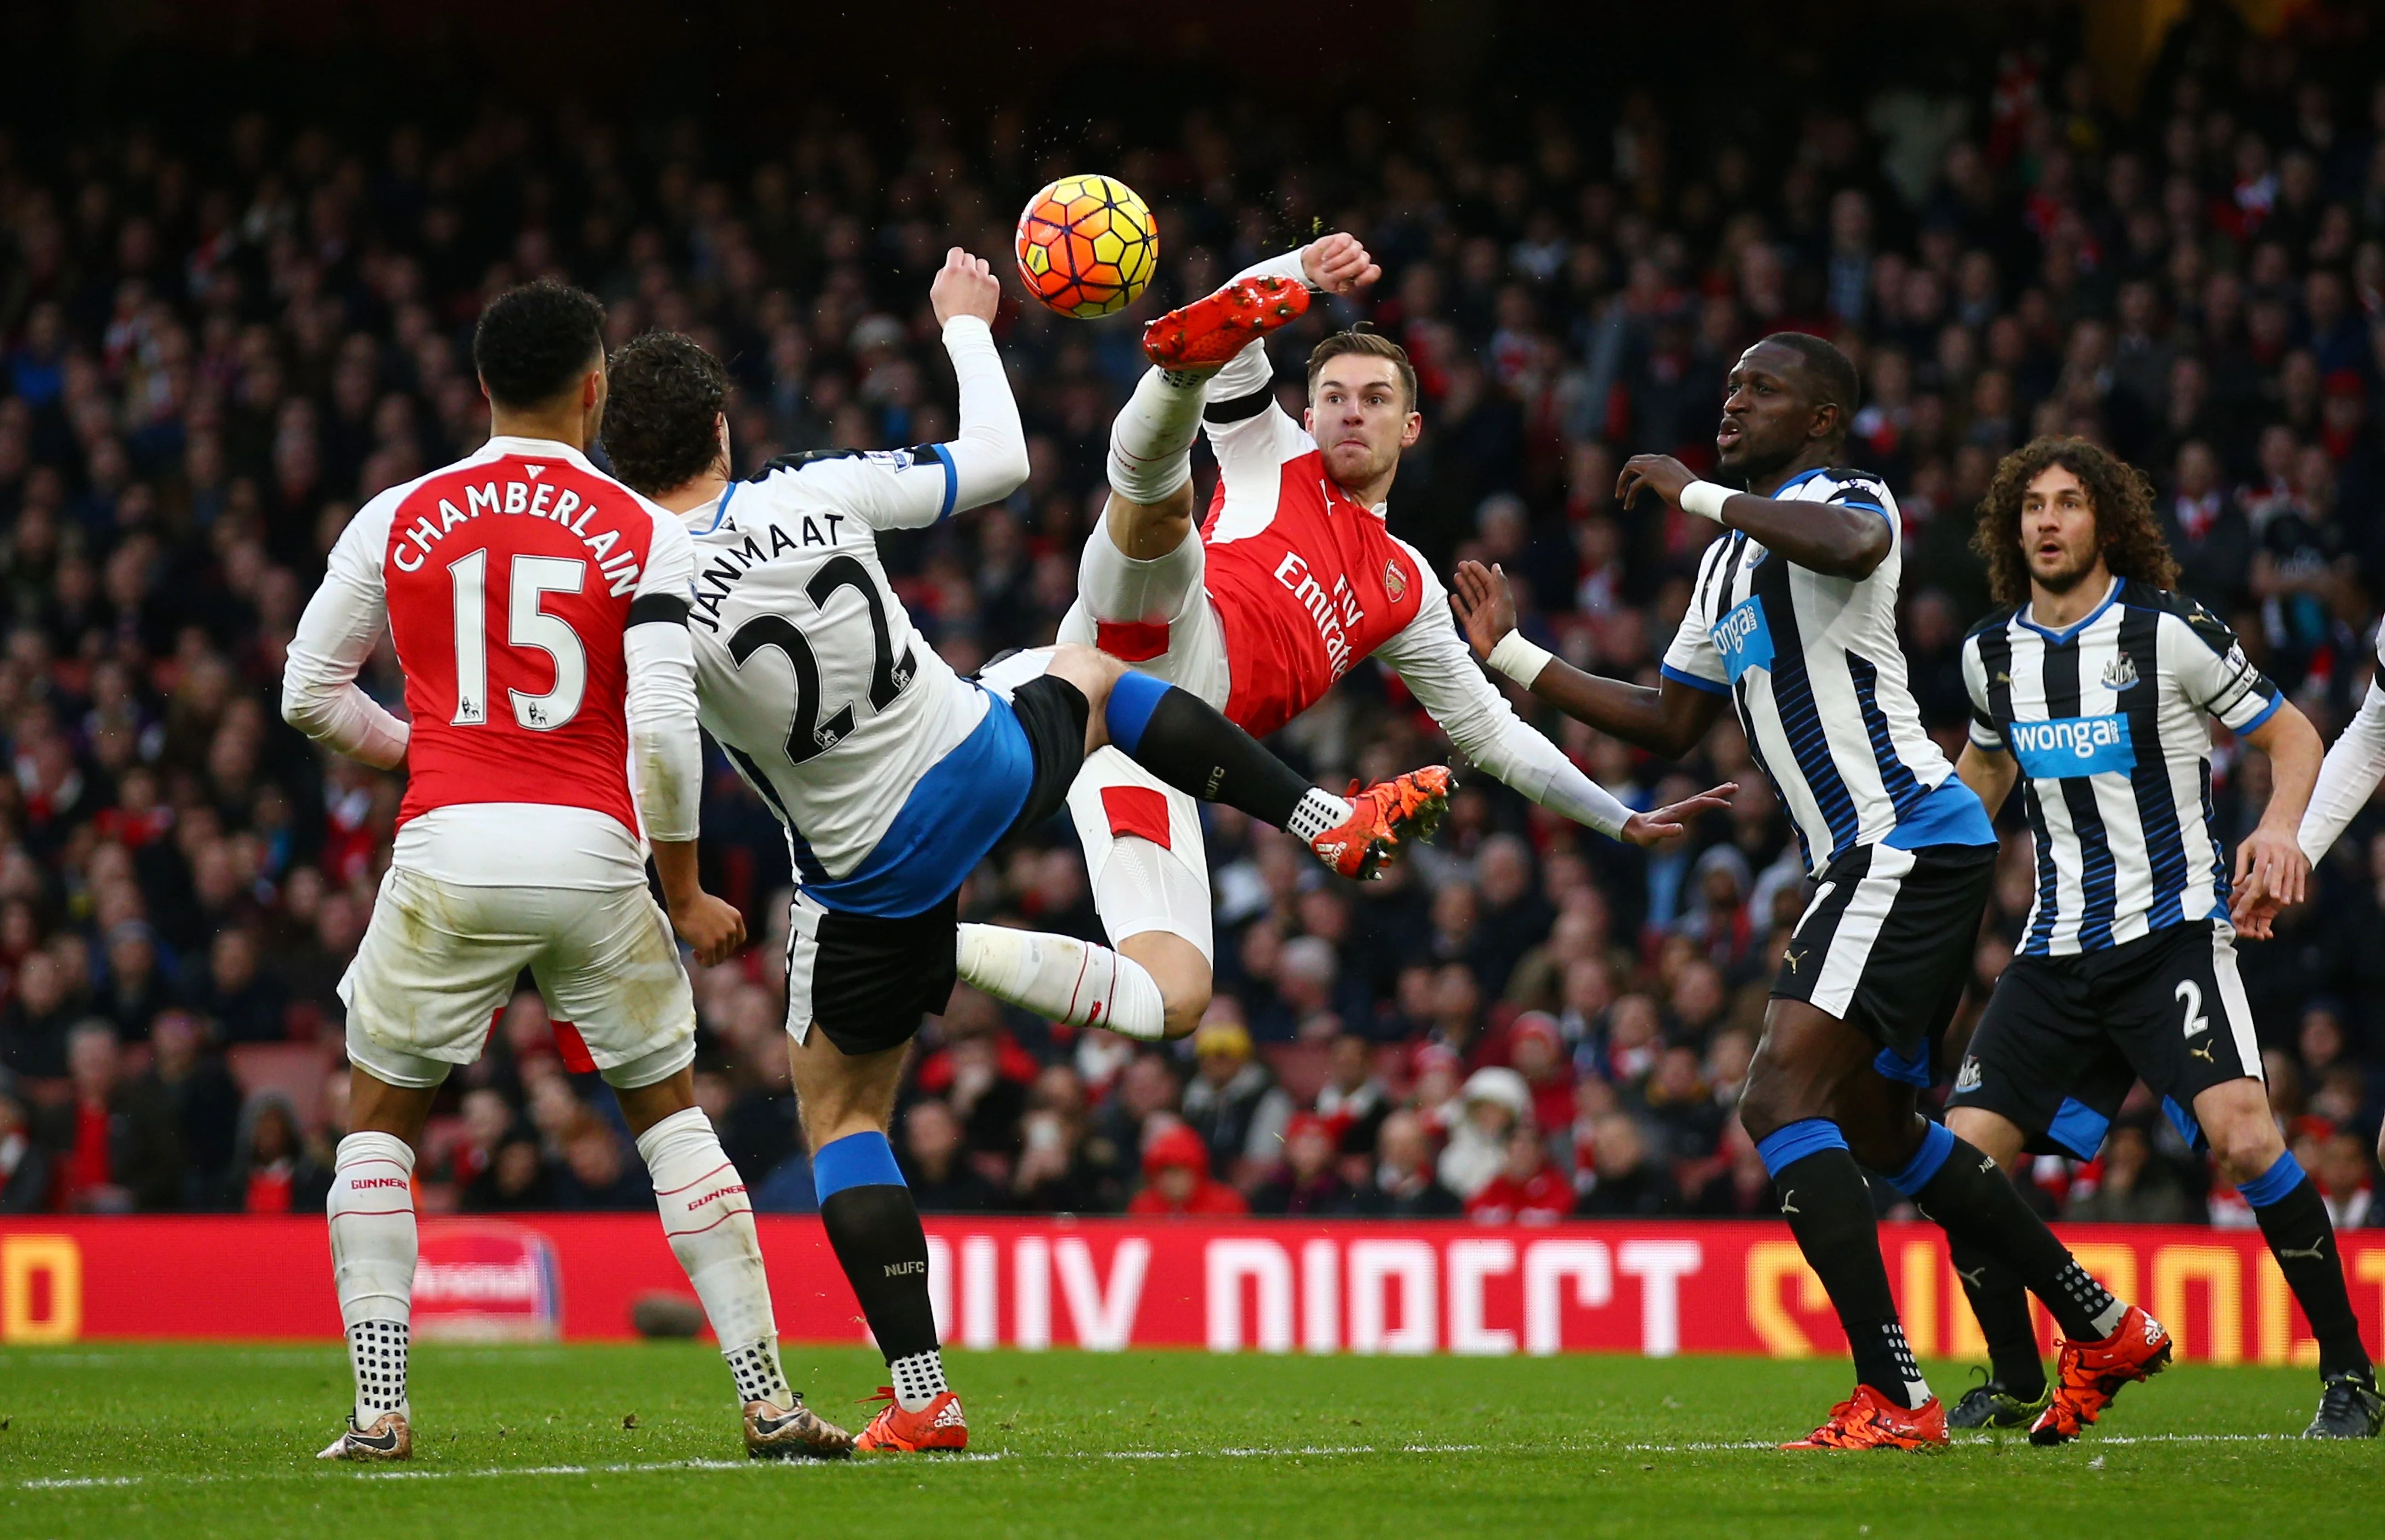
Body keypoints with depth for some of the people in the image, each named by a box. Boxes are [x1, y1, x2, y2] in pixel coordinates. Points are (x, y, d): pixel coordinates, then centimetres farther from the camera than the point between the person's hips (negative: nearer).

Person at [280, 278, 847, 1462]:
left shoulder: (400, 519, 5)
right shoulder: (646, 536, 1)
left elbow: (308, 694, 11)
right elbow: (664, 733, -8)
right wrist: (686, 893, 5)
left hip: (448, 848, 0)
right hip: (593, 853, 0)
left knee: (379, 1120, 16)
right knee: (670, 1112, 16)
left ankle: (380, 1410, 4)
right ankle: (767, 1399, 11)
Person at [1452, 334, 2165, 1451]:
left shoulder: (1844, 497, -8)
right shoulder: (1733, 558, 22)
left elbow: (1850, 544, -35)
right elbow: (1670, 723, 27)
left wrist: (1695, 492, -24)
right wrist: (1512, 656, 22)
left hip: (1906, 843, -11)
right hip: (1873, 860, 11)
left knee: (1784, 1099, -19)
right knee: (1878, 1124, 19)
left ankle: (1891, 1399, -23)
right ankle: (2101, 1326, 29)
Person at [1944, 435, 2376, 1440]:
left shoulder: (2167, 632, -7)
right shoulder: (1990, 653, 9)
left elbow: (2291, 736, 1)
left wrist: (2281, 829, -17)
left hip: (2171, 933, -5)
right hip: (2057, 954, 5)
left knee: (2242, 1133, -26)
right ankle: (2018, 1384, 14)